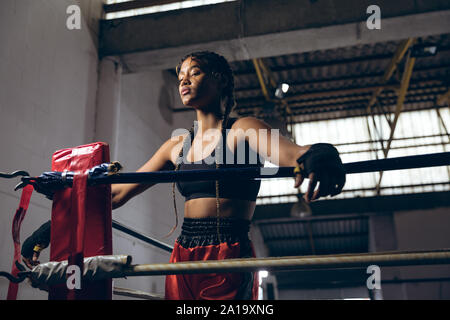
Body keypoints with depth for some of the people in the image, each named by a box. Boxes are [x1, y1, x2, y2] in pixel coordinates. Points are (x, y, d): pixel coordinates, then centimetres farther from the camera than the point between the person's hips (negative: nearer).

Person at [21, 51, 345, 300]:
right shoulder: (177, 146, 14)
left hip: (229, 261, -5)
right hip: (183, 259, 5)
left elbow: (292, 154, -22)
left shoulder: (242, 130, -1)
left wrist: (319, 158, -47)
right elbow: (116, 194, 15)